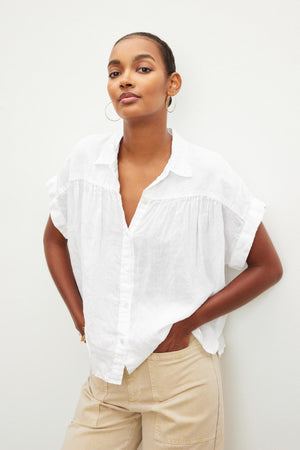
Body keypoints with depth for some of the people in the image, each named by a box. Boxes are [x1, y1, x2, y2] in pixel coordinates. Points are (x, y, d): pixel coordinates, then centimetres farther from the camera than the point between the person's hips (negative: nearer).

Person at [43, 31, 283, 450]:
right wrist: (80, 318, 3)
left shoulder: (209, 173, -11)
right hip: (105, 374, 3)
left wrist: (187, 323, -8)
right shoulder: (85, 159, -3)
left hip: (181, 378, -2)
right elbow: (54, 239, 13)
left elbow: (267, 267, -3)